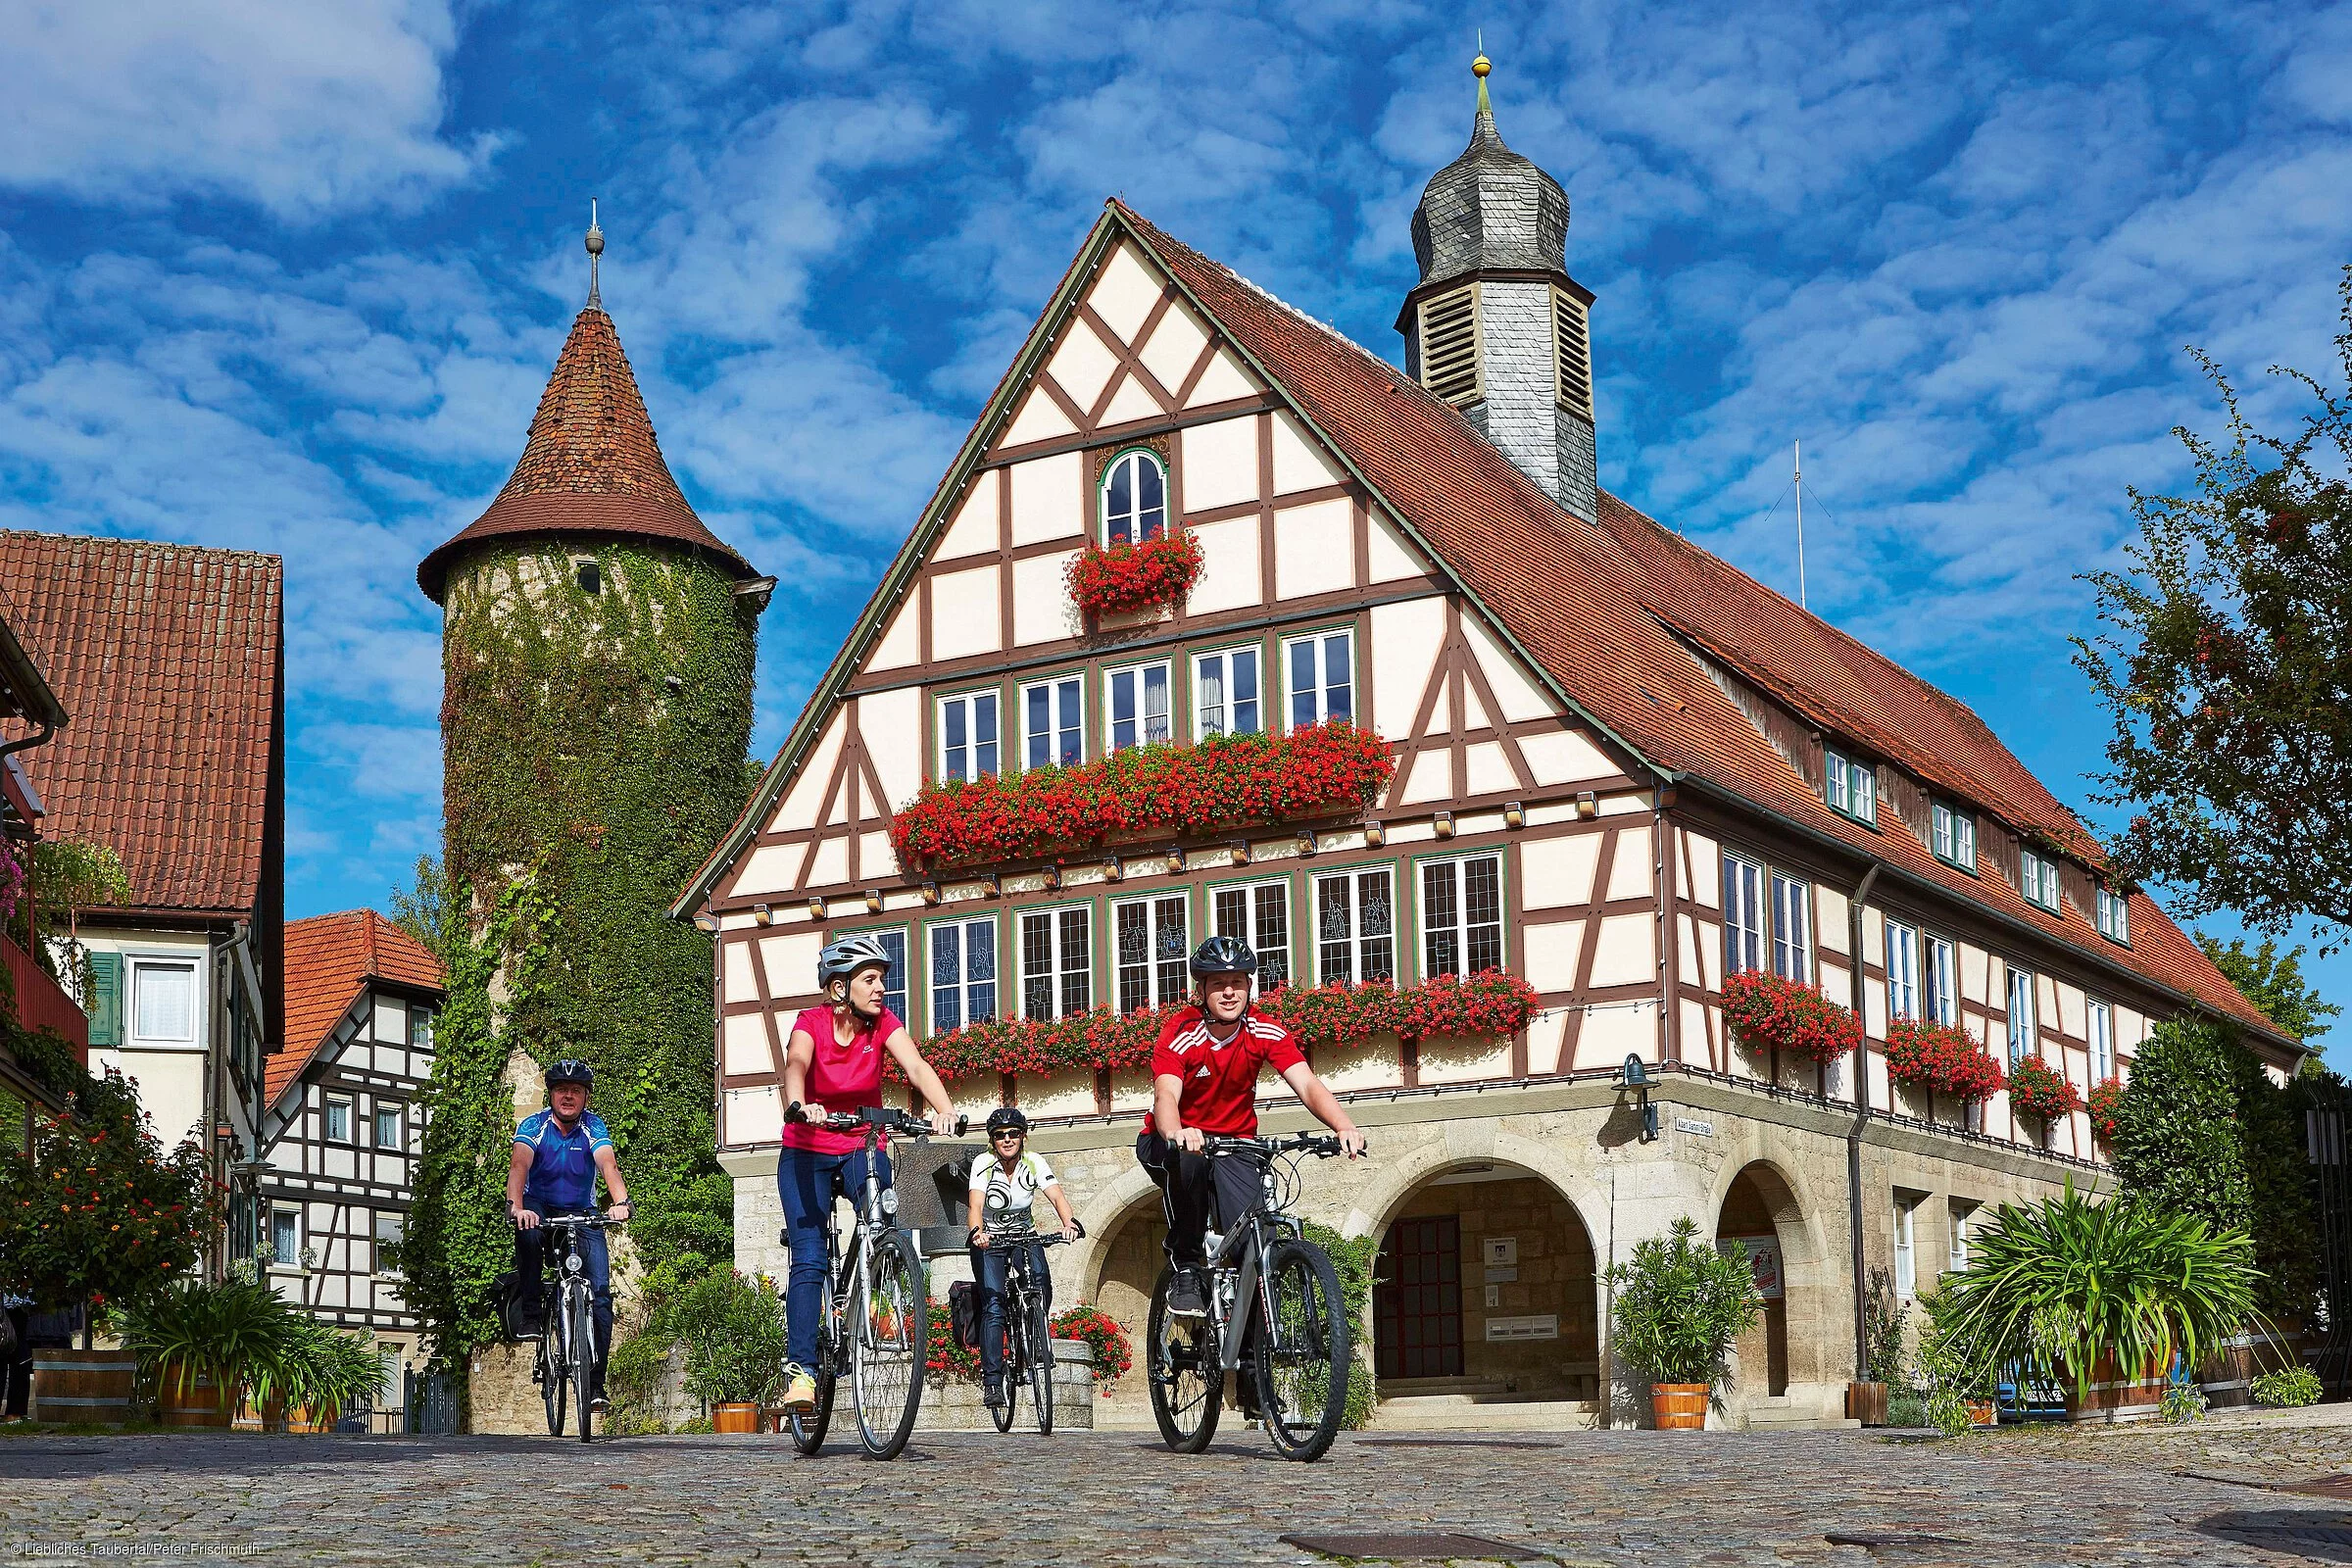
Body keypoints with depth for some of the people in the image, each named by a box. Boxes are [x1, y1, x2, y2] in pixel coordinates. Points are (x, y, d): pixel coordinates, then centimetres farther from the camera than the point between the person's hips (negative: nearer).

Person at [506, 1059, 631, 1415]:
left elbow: (608, 1164, -28)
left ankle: (595, 1382, -11)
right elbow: (519, 1164, -30)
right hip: (540, 1209, -1)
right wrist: (516, 1206, -50)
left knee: (600, 1292, -16)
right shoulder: (534, 1125, -13)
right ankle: (531, 1314, -22)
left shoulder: (593, 1127, -11)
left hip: (582, 1215, 1)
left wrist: (620, 1202, -48)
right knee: (527, 1232, -38)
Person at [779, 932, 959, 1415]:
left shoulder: (883, 1023, -9)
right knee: (809, 1259, -13)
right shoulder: (812, 1023, -15)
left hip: (863, 1149, 2)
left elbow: (916, 1066, -25)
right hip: (806, 1153, -2)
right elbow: (795, 1066, -35)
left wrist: (943, 1108, -44)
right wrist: (800, 1106, -57)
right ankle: (800, 1367, -12)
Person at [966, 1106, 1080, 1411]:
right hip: (989, 1240, -2)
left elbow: (1056, 1195, -25)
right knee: (993, 1303, -19)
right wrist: (977, 1232, -51)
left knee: (1041, 1283, -26)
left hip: (1024, 1236, 2)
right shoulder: (983, 1164, -16)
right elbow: (976, 1205, -29)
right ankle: (992, 1379, -18)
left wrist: (1069, 1222, -46)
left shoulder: (1034, 1163, -12)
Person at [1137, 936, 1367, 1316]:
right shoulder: (1181, 1033, -22)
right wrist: (1176, 1133, -62)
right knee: (1189, 1159, -38)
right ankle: (1185, 1267, -17)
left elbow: (1307, 1085, -25)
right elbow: (1166, 1096, -38)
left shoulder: (1265, 1032, -13)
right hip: (1174, 1140, -2)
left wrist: (1345, 1127, -45)